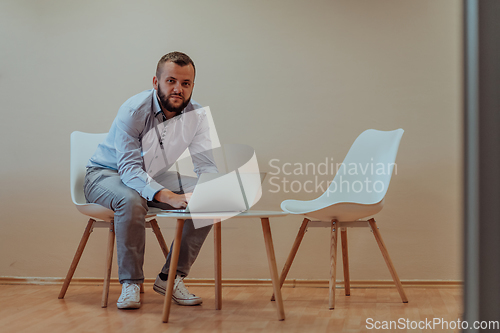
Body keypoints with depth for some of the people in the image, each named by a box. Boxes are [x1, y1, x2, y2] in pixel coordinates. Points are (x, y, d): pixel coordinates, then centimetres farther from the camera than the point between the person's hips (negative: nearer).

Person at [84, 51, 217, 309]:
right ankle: (131, 283, -22)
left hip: (153, 177, 5)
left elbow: (206, 165, -9)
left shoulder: (196, 115, -11)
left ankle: (171, 277, -8)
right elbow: (130, 169, -33)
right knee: (132, 200, -39)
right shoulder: (133, 111, -27)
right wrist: (169, 197, -48)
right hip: (106, 174, -5)